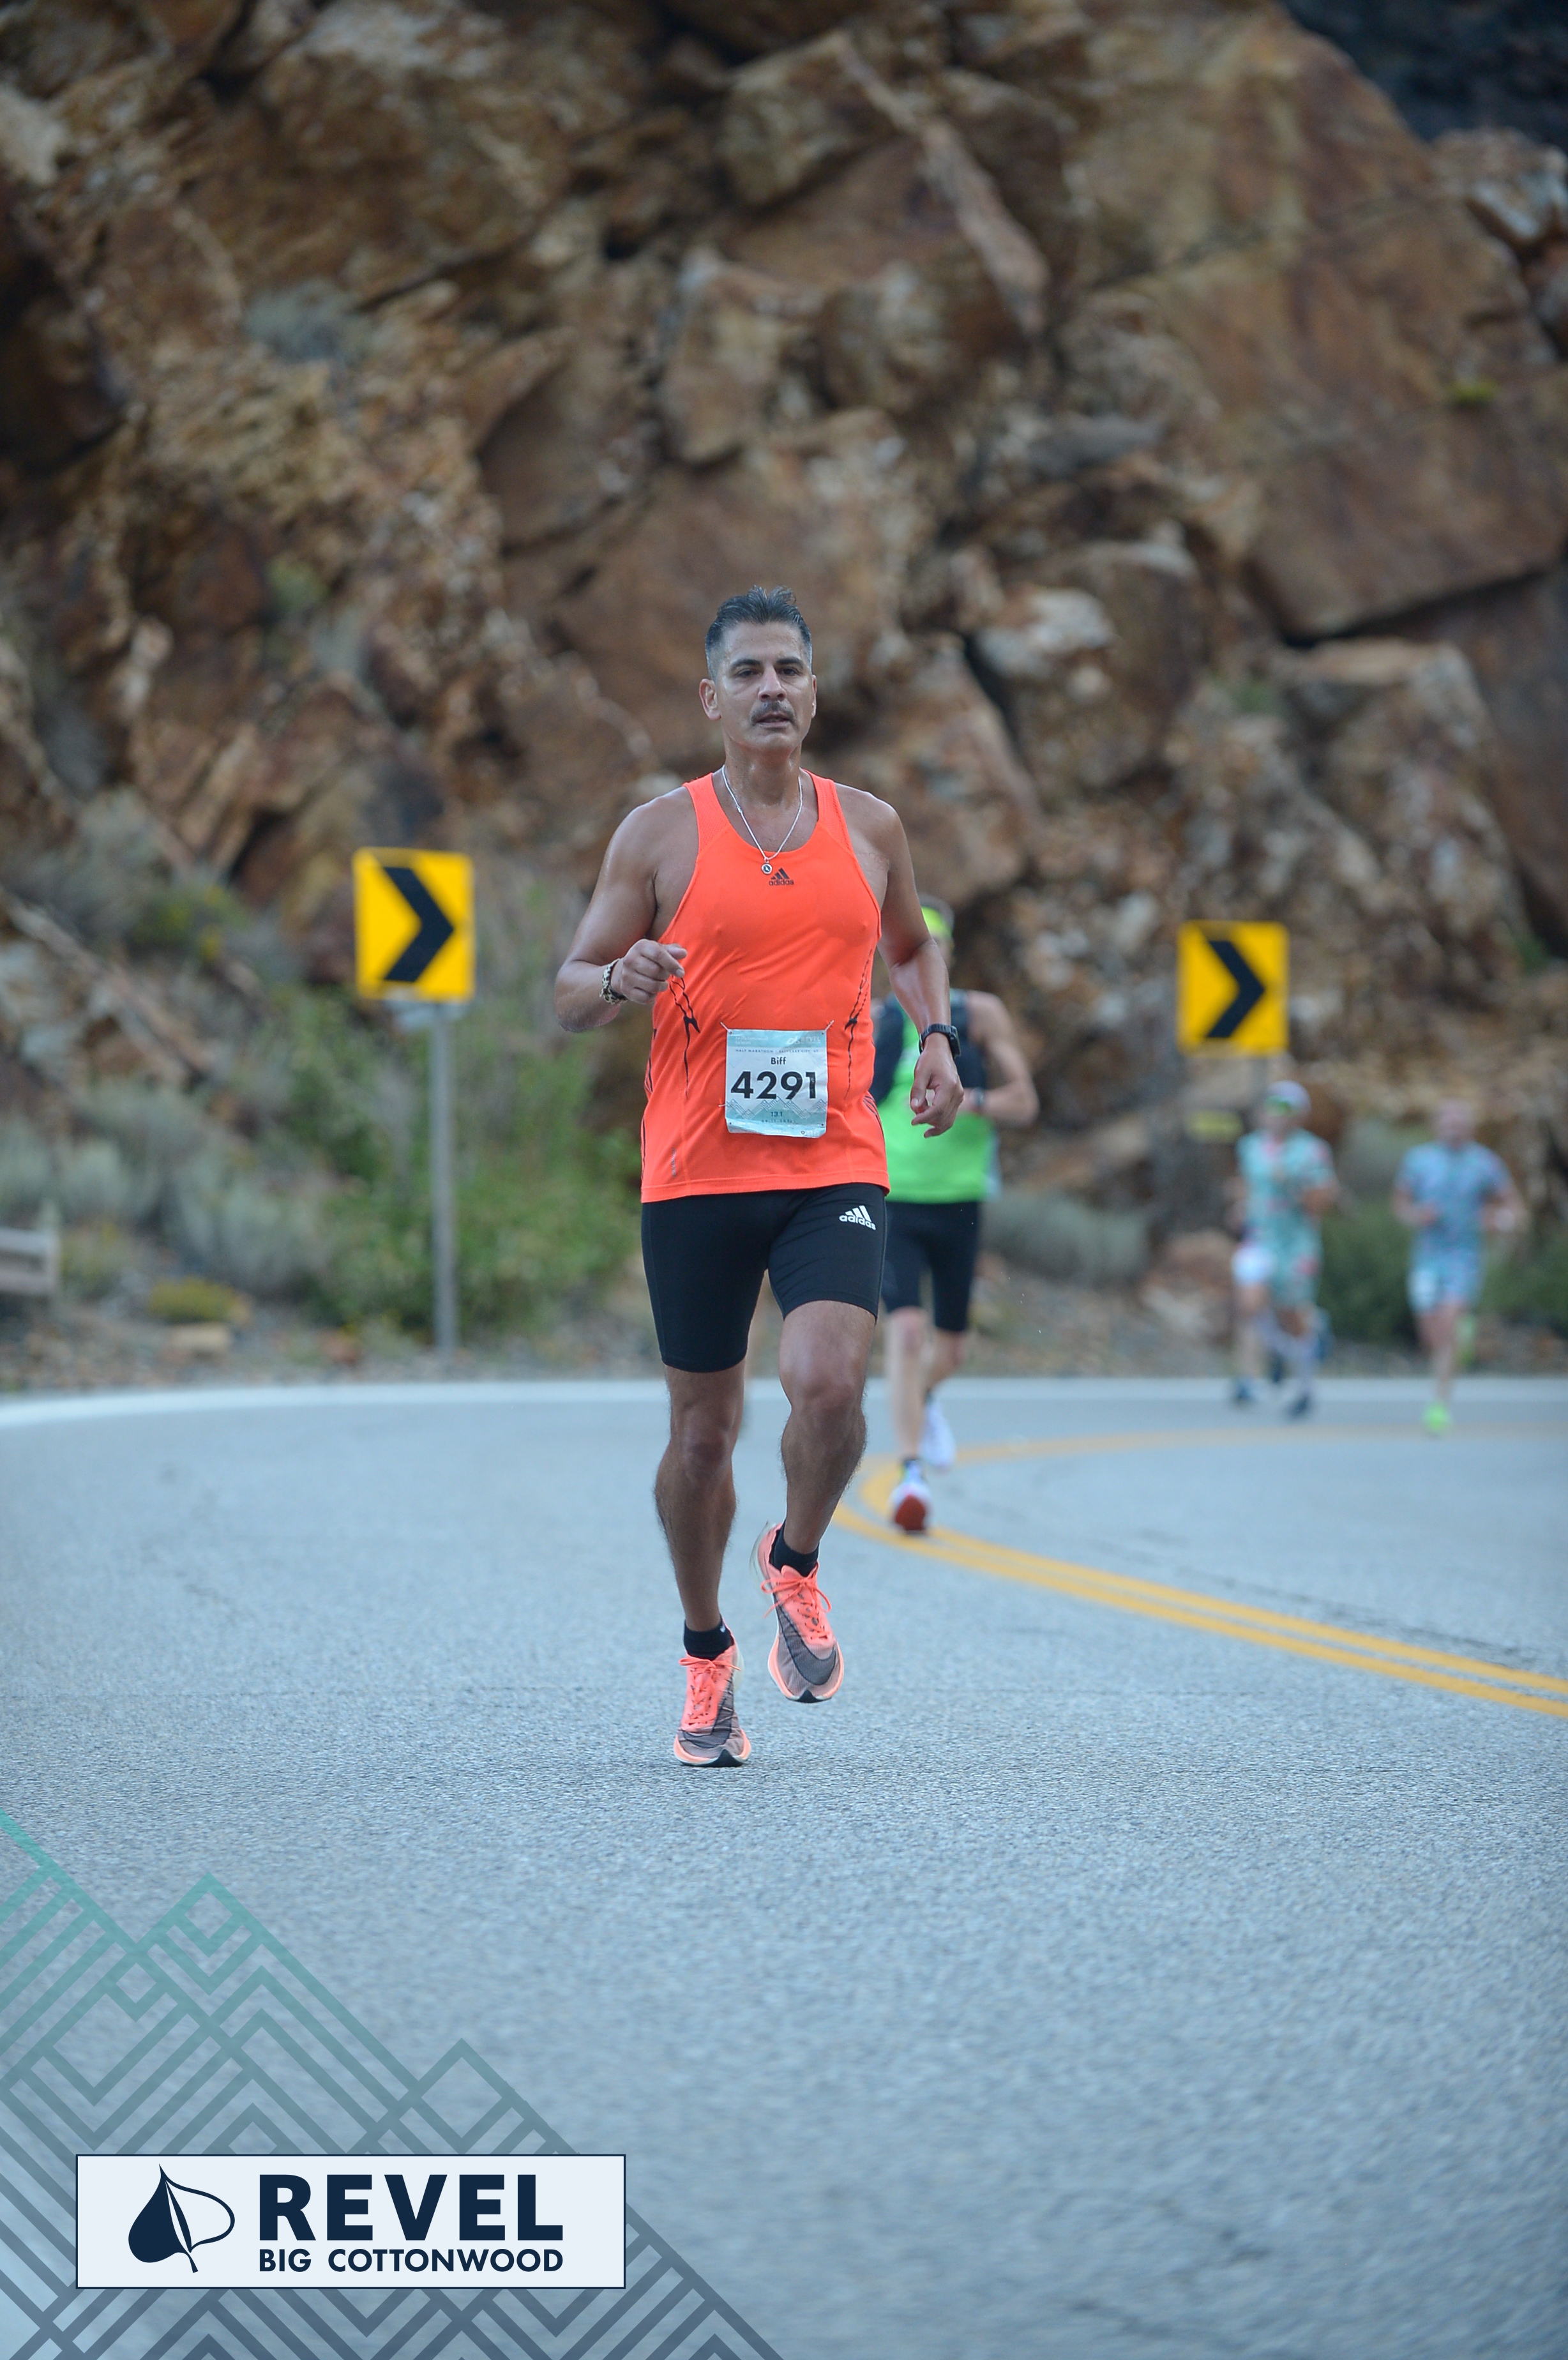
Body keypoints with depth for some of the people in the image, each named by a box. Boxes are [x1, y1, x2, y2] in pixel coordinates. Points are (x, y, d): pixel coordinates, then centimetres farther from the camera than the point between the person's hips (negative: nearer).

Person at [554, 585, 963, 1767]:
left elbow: (913, 945, 27)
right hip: (696, 1171, -1)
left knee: (829, 1383, -21)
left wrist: (936, 1035, 9)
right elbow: (571, 994, 4)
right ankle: (708, 1657, 27)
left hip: (835, 1168, 1)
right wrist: (620, 979, -18)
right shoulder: (661, 834, 1)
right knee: (704, 1428, 7)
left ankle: (797, 1564, 9)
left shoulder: (869, 827, 8)